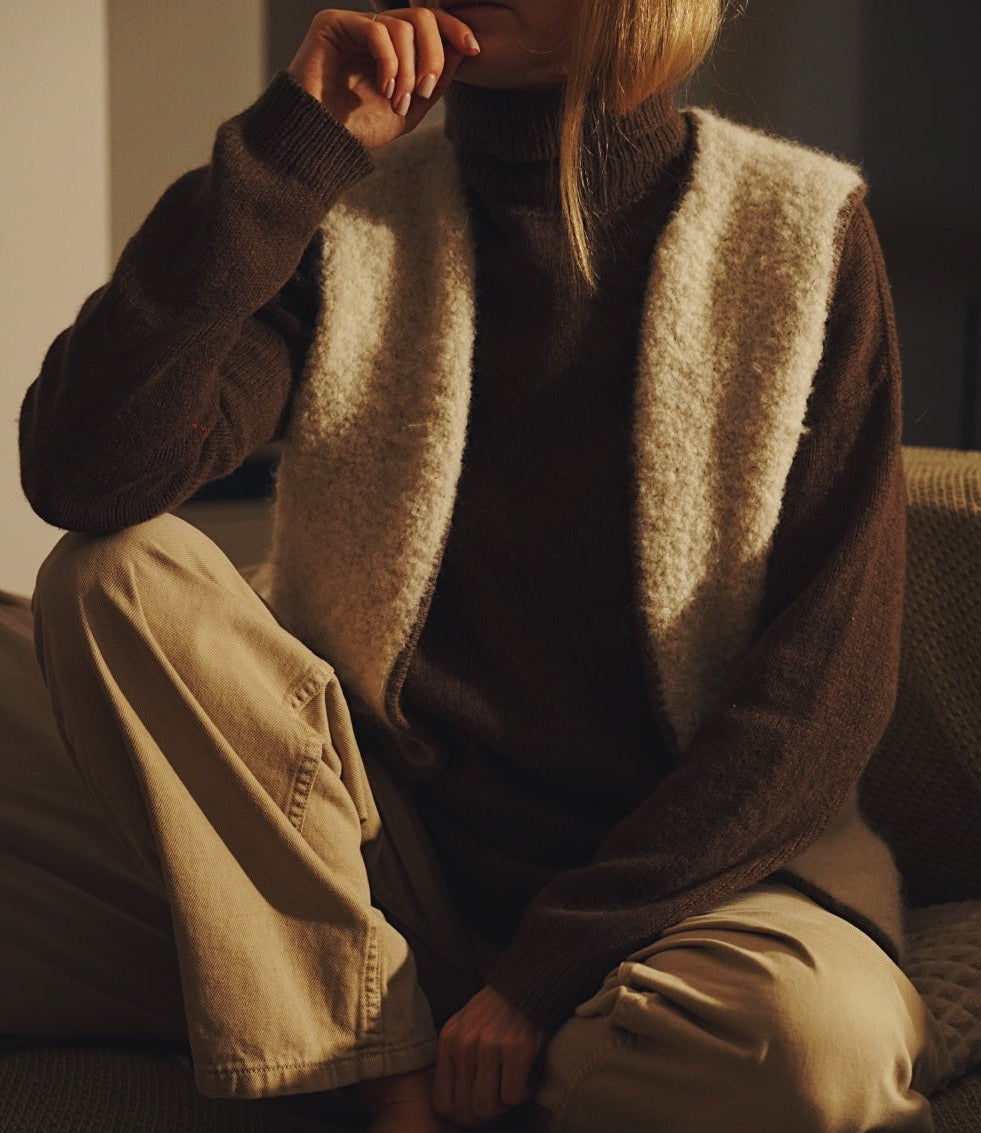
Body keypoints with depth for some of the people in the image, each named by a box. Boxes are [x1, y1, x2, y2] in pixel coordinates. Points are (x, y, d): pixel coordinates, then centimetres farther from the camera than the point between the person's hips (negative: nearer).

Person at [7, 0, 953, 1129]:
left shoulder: (801, 233, -6)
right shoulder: (357, 215, 0)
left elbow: (824, 681, -11)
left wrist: (546, 967, -15)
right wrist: (293, 144, -20)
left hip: (690, 858, -2)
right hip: (392, 845, 3)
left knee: (810, 1039, -35)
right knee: (114, 576, -17)